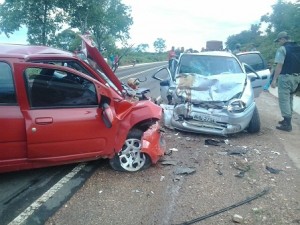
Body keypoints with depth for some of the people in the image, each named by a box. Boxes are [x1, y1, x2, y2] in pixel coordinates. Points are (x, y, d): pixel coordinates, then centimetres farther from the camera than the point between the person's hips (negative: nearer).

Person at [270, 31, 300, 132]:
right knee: (289, 99, 18)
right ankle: (287, 120, 26)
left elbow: (279, 66, -17)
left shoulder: (282, 49, -10)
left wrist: (274, 79, -16)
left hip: (285, 77, -8)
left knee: (284, 100, -4)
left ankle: (287, 124, -5)